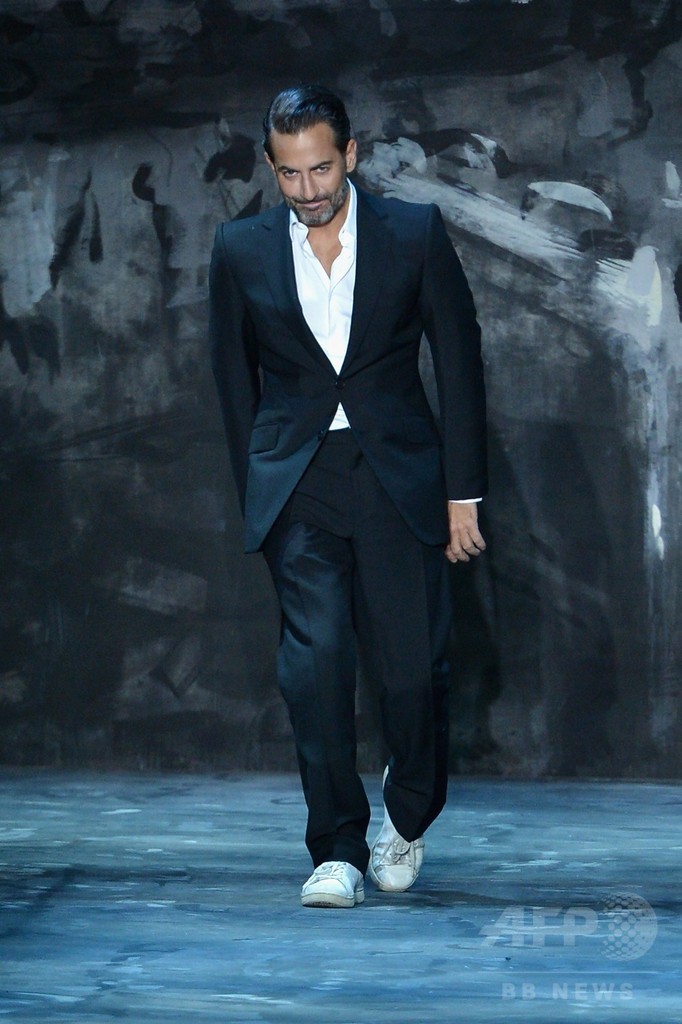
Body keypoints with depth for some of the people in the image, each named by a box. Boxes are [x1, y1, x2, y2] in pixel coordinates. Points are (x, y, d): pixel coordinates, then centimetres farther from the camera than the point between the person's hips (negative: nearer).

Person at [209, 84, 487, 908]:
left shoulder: (415, 233, 0)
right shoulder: (242, 250, 4)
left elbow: (458, 360, 3)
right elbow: (235, 377, 12)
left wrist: (462, 492, 0)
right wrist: (258, 490, 8)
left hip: (399, 476, 0)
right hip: (297, 486, 1)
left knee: (413, 666, 0)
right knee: (314, 660, -11)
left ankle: (407, 817, 28)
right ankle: (337, 851, -2)